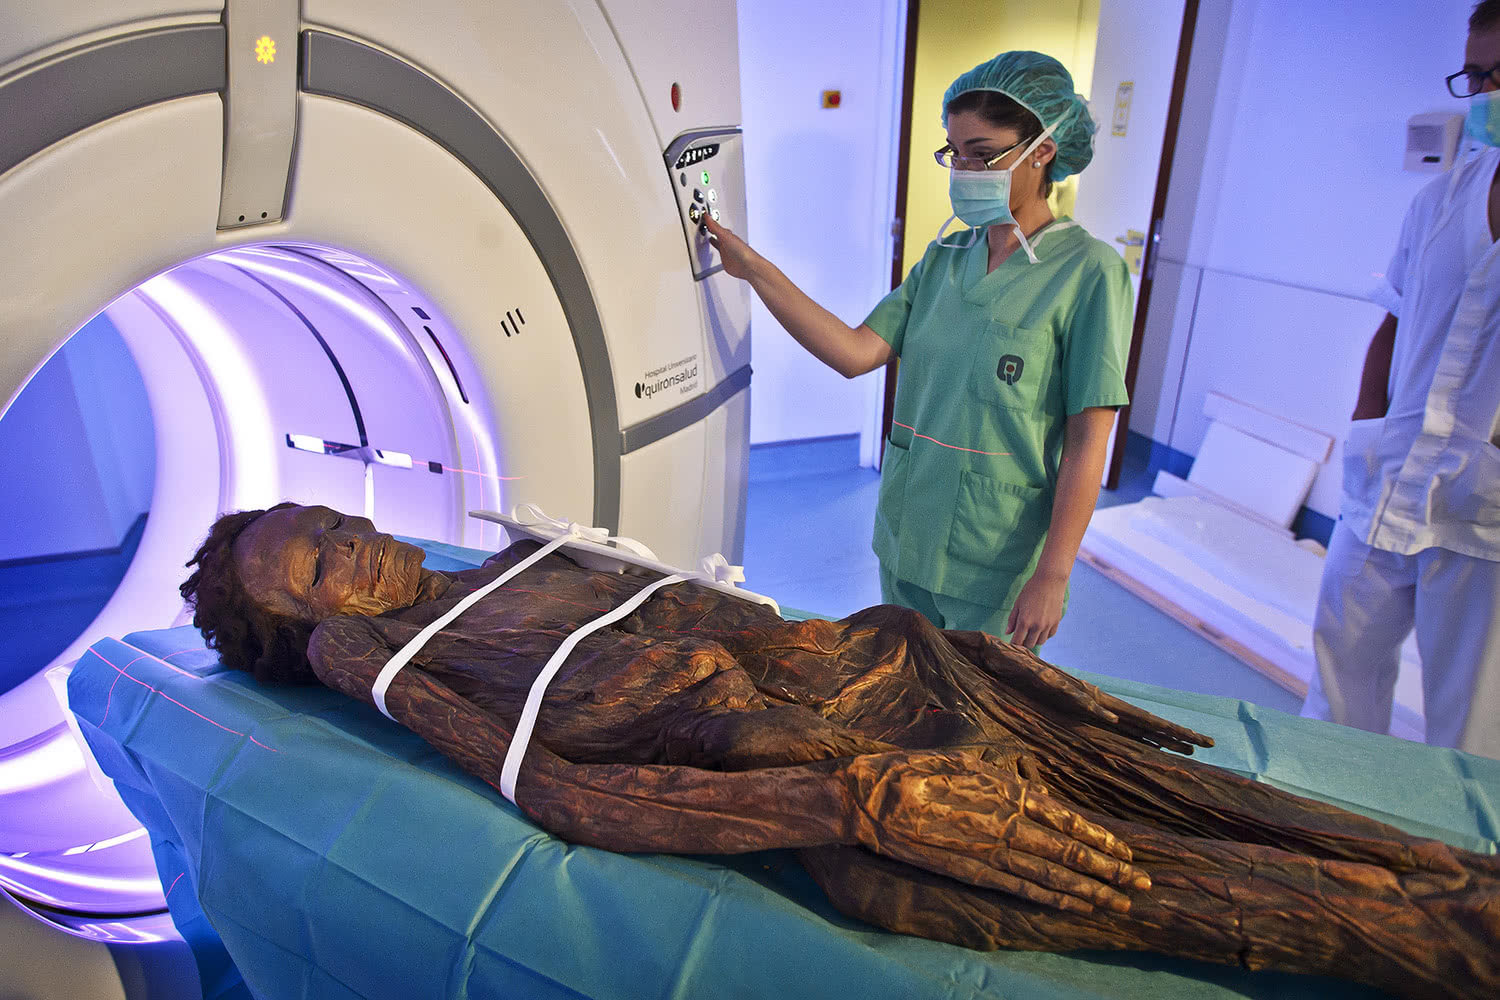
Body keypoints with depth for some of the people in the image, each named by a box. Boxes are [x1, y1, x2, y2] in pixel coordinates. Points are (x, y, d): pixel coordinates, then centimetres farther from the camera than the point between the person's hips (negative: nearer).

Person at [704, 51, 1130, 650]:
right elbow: (856, 353, -6)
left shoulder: (1088, 271, -12)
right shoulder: (943, 258, 6)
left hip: (998, 569, -5)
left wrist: (1052, 576, -17)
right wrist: (755, 269, -10)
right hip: (905, 544, 6)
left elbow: (1087, 442, -15)